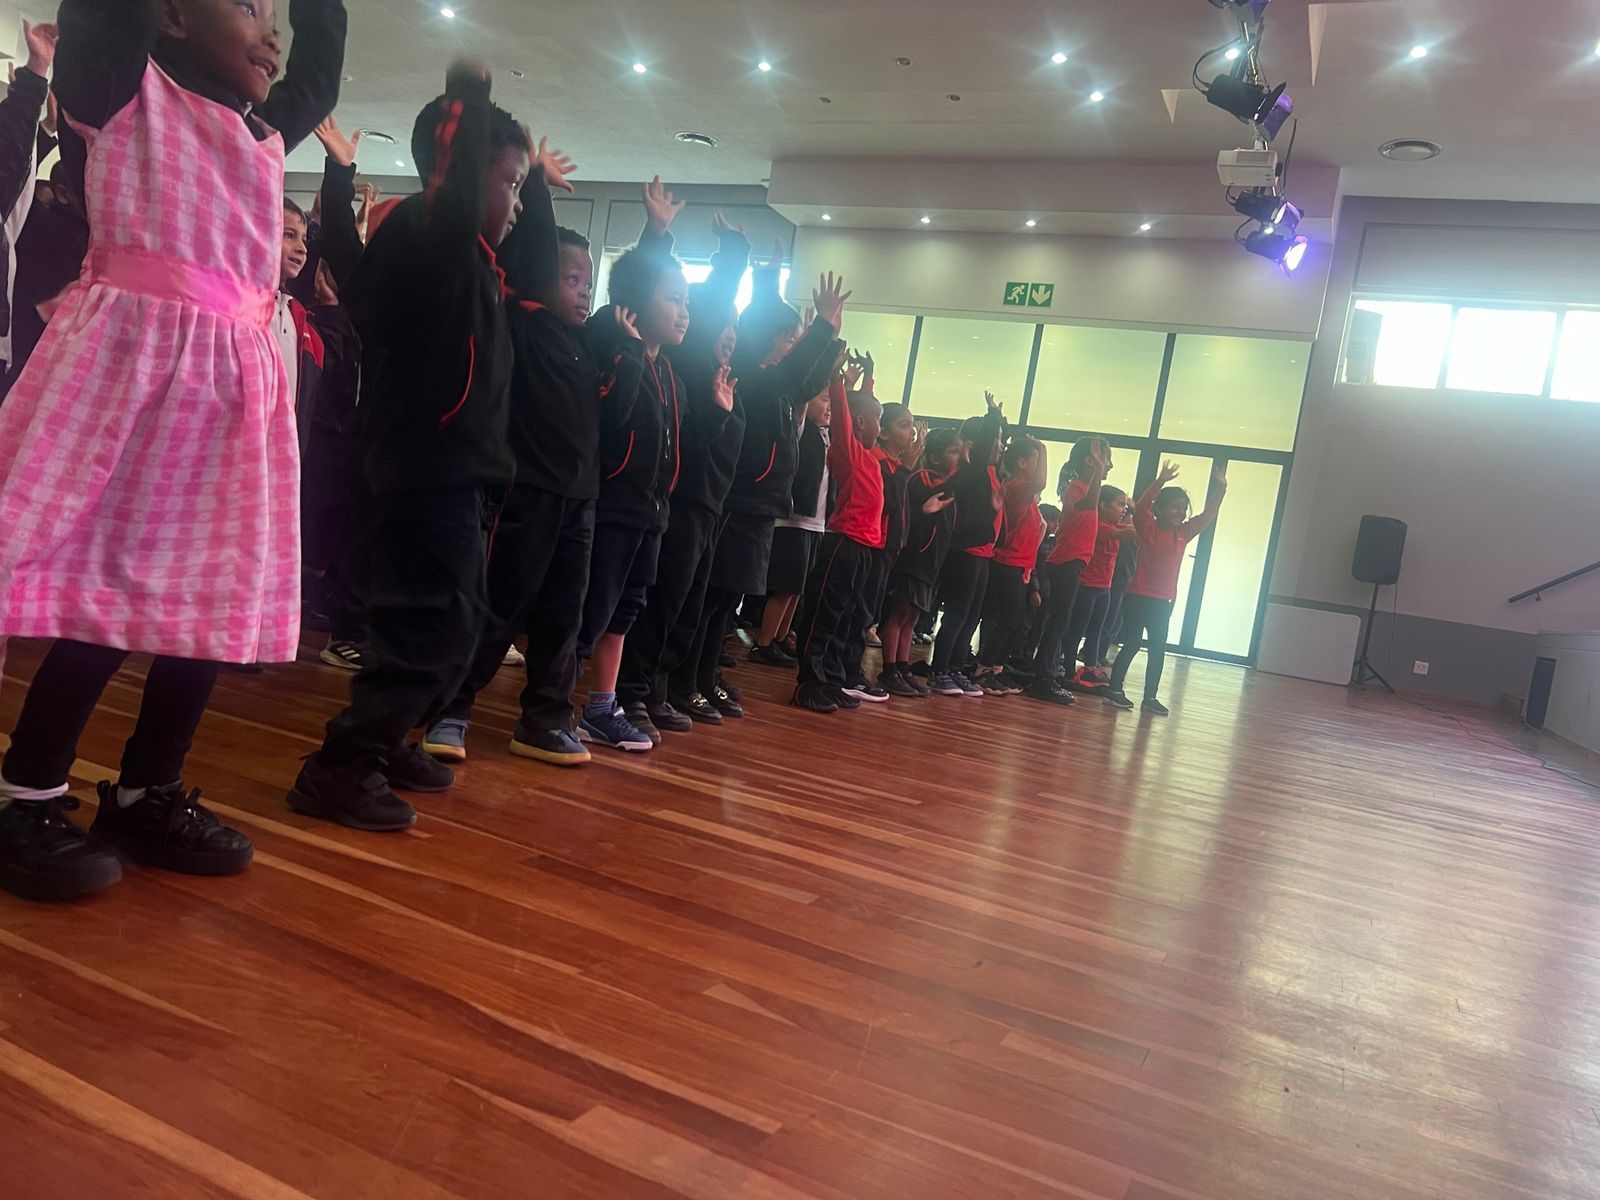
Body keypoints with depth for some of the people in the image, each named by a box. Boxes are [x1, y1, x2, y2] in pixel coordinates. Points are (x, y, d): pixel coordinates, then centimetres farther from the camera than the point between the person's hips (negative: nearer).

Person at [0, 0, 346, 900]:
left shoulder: (267, 133, 22)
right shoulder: (122, 84, 6)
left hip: (236, 372, 7)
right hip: (134, 353, -6)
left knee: (219, 596, 4)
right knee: (101, 585, -7)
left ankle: (150, 793, 15)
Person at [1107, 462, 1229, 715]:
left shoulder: (1183, 533, 7)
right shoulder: (1147, 527, -8)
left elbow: (1208, 517, 12)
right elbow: (1140, 508, -26)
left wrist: (1220, 488, 2)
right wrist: (1160, 481, -33)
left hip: (1163, 602, 6)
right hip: (1138, 598, -6)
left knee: (1158, 650, 8)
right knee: (1131, 645, 0)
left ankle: (1151, 697, 16)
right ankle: (1115, 690, 9)